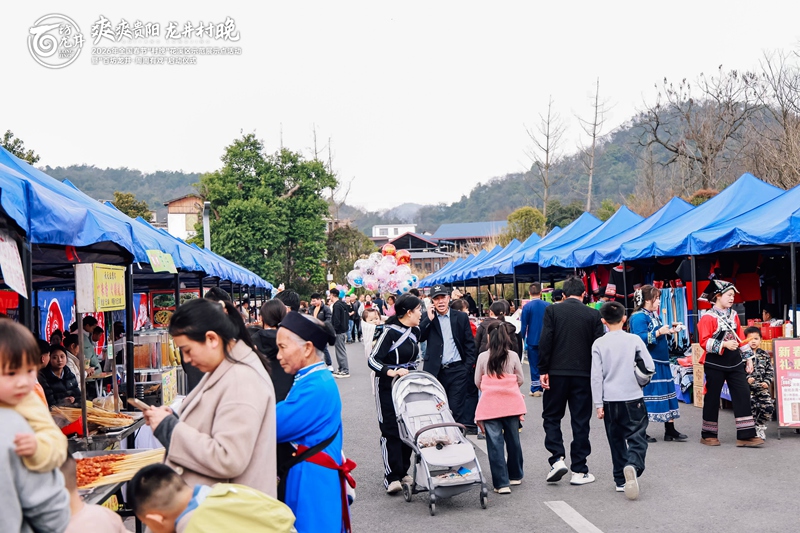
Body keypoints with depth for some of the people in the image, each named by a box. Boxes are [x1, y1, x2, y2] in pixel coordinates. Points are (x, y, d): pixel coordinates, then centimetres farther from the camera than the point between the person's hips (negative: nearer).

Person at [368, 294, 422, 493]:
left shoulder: (415, 331, 6)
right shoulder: (390, 331, -17)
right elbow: (373, 360, -20)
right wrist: (391, 372, -34)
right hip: (388, 387, -7)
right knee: (391, 430, -6)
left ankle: (403, 471, 19)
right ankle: (391, 477, -3)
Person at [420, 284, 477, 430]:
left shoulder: (461, 317, 7)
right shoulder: (427, 318, 8)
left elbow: (470, 344, 7)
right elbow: (418, 337, -6)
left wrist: (468, 366, -2)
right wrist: (429, 319, -10)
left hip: (457, 370, -1)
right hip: (435, 371, 1)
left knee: (456, 409, -2)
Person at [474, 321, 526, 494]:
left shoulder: (483, 357, -3)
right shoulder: (513, 356, -1)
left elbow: (477, 382, 3)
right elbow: (520, 379, 5)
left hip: (490, 404, -2)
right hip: (511, 403, 2)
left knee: (495, 443, 0)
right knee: (513, 439, 16)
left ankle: (502, 483, -3)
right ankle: (515, 476, 32)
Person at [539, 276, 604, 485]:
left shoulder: (552, 310, -2)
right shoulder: (593, 315, 1)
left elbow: (545, 342, -8)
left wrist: (543, 371, -3)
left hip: (557, 373, -1)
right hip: (583, 374, 1)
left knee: (551, 417, 12)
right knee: (580, 421, 7)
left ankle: (557, 459, -2)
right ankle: (579, 470, 10)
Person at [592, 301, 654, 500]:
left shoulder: (599, 344, -4)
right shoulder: (634, 340, -4)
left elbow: (596, 376, -5)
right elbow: (650, 367, -4)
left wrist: (599, 404, 0)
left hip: (610, 401, 1)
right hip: (633, 398, -1)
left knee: (616, 440, 15)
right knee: (637, 438, 2)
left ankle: (621, 480, 19)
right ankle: (633, 466, -26)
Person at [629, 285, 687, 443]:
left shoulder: (654, 315, 14)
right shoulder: (638, 317, -13)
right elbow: (640, 339, -25)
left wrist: (670, 331, 13)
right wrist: (659, 332, -30)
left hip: (661, 362, 9)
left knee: (666, 393, 9)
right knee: (646, 395, -3)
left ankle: (670, 430, 15)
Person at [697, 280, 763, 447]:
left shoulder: (733, 315, 10)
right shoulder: (708, 317, -10)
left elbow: (740, 338, 15)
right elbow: (704, 342, -16)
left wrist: (748, 358, 12)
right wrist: (724, 344, -26)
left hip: (734, 362, 6)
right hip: (715, 363, -6)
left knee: (743, 394, -2)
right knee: (712, 397, 3)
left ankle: (745, 435, 1)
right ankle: (708, 435, 17)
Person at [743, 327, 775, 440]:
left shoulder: (765, 355, 10)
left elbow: (770, 371, 11)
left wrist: (767, 382, -4)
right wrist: (746, 379, -17)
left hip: (762, 388, 3)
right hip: (747, 388, -3)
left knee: (769, 406, -9)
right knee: (751, 407, -15)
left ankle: (760, 426, 15)